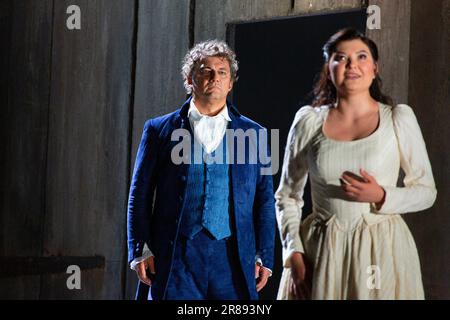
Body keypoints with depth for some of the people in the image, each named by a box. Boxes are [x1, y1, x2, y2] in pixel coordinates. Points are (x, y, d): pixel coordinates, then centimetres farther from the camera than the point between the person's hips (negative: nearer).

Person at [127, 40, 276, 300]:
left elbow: (265, 201, 11)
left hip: (233, 258, 1)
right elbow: (140, 196, 8)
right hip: (175, 257, -1)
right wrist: (141, 251, -1)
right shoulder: (160, 130, 9)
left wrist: (264, 258, 4)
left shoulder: (253, 133, 12)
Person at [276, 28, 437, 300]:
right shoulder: (309, 121, 2)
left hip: (382, 249, 0)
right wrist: (294, 254, -5)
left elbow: (426, 191, 3)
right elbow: (287, 196, 7)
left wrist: (381, 197, -14)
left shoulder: (399, 118, 0)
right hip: (321, 252, 1)